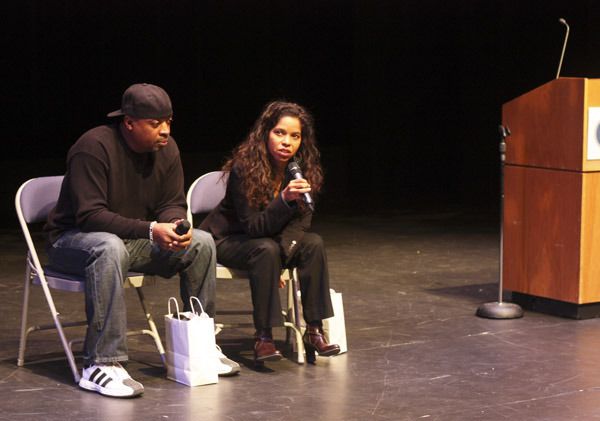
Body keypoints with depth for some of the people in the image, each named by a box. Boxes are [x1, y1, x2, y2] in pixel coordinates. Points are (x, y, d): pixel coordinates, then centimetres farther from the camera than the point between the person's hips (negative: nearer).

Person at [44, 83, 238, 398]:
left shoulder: (166, 149, -2)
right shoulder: (94, 147, -24)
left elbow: (173, 205, 2)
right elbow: (90, 215, -28)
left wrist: (174, 227, -24)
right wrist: (150, 230, -36)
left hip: (135, 239, 7)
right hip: (73, 239, -7)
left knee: (202, 243, -10)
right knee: (110, 248, -41)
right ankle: (101, 364, -40)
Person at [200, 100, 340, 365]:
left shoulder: (304, 170, -10)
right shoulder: (244, 168, -25)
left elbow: (301, 221, -5)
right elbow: (254, 227, -26)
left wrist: (283, 249, -24)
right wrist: (284, 200, -42)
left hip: (272, 239, 5)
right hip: (227, 239, -5)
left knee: (313, 244, -21)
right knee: (266, 250, -34)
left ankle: (314, 331, -20)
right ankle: (263, 338, -30)